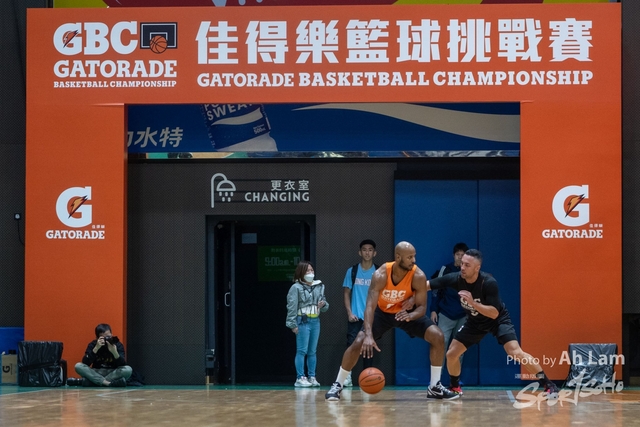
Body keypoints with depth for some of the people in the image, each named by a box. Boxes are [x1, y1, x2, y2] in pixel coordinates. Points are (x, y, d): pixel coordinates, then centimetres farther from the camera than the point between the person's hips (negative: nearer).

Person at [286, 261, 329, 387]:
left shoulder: (319, 286, 12)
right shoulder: (296, 287, -6)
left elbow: (325, 306, 18)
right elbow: (292, 306, -9)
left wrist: (323, 304, -6)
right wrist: (293, 324, -13)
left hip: (316, 321, 6)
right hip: (303, 321, -6)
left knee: (312, 352, 10)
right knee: (302, 351, -6)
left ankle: (312, 377, 15)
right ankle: (300, 378, -4)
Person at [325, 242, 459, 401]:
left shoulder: (418, 276, -29)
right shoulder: (381, 275, -33)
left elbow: (422, 307, -23)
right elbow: (370, 306, -40)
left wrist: (410, 316, -48)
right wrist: (369, 335, -53)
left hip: (406, 312, 2)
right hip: (382, 312, -1)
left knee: (438, 337, -15)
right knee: (359, 343, -16)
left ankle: (434, 387, -3)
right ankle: (337, 385, 2)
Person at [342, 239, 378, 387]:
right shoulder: (352, 271, 3)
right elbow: (347, 293, 6)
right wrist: (349, 313, -5)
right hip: (355, 315, -1)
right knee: (351, 344, -12)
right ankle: (347, 376, -10)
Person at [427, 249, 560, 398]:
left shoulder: (489, 283, -34)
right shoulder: (456, 279, -22)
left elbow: (494, 313, -34)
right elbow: (426, 285, -16)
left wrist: (473, 303, -44)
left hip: (498, 320, -5)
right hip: (475, 321, 5)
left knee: (516, 353, -23)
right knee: (451, 354, -2)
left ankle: (548, 385, -16)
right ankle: (455, 387, 24)